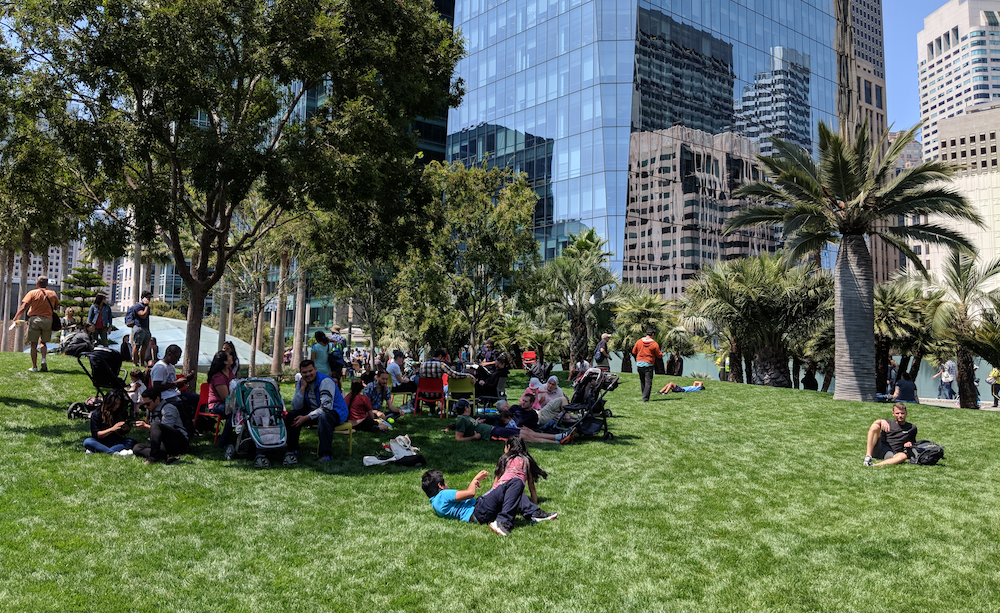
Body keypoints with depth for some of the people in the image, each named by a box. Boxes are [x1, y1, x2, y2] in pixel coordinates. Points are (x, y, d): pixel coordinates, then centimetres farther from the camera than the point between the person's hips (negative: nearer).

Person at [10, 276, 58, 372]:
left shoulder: (32, 293, 2)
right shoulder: (52, 294, 10)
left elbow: (23, 307, -5)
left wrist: (15, 319, -4)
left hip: (35, 318, -2)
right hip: (48, 320, 2)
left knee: (34, 344, 3)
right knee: (43, 342, 17)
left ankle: (34, 367, 2)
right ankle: (43, 359, -7)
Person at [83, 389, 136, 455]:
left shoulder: (122, 412, -1)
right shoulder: (97, 414, -10)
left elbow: (127, 431, 10)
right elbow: (95, 434, -13)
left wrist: (126, 429, -15)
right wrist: (112, 429, -25)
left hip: (116, 442, 3)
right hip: (100, 442, -3)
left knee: (132, 441, -26)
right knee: (87, 442, -31)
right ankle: (115, 452, -41)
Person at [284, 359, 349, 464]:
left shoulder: (326, 381, -20)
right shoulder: (301, 383, 2)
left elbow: (326, 407, -27)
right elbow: (296, 407, -5)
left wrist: (306, 418, -29)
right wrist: (303, 388, -16)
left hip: (335, 411, -7)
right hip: (314, 410, 7)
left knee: (323, 418, -40)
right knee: (292, 415, -11)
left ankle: (325, 455, -37)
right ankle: (292, 450, -2)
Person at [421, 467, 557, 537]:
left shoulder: (435, 503, 20)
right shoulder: (443, 495, -12)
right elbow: (470, 493, -16)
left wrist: (474, 484, 24)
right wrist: (475, 479, 4)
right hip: (480, 511, -11)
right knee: (516, 483, -18)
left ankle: (533, 513, 17)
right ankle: (503, 522, -21)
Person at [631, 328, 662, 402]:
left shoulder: (639, 341, 3)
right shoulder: (654, 344, -7)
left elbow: (634, 352, 10)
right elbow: (659, 355, 0)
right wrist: (661, 353, 21)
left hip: (639, 364, 4)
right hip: (648, 365, -4)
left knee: (642, 382, 16)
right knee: (648, 383, -2)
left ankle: (644, 396, 22)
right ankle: (645, 398, -11)